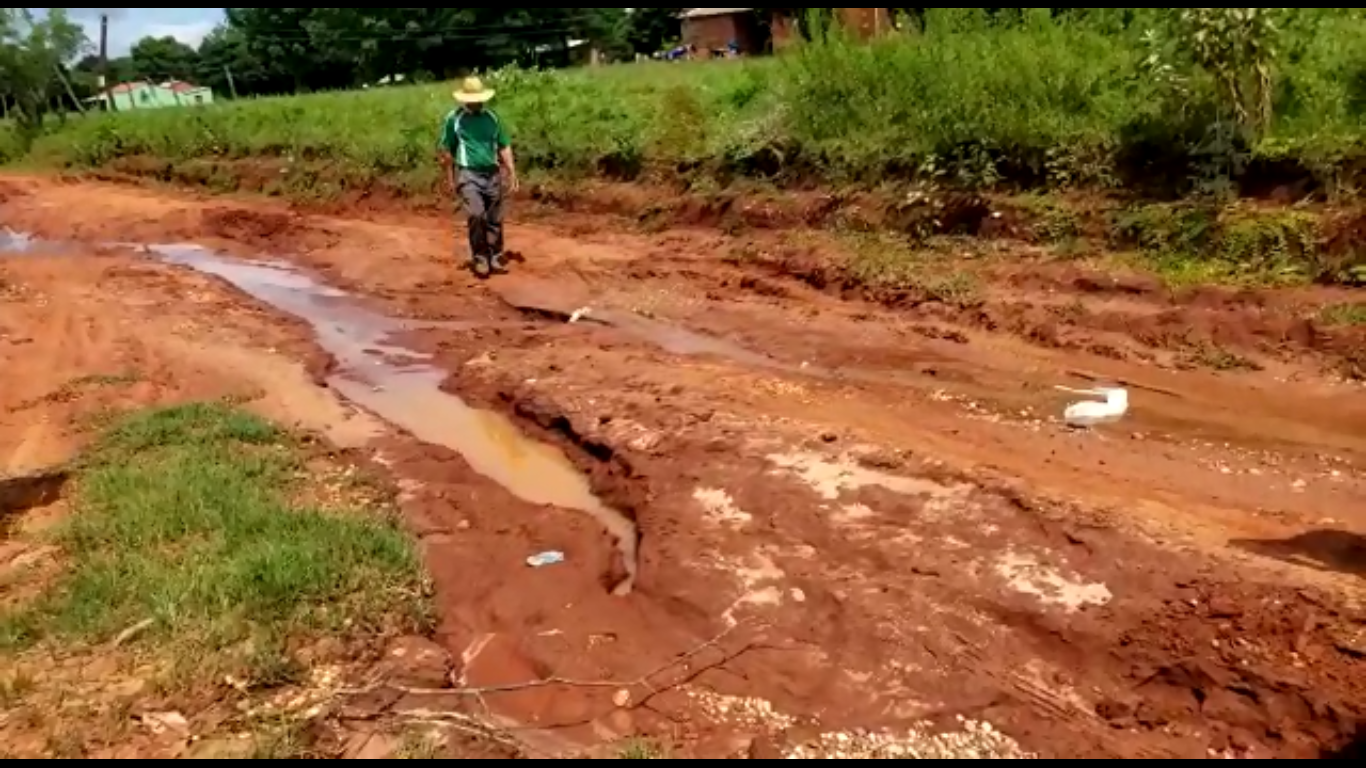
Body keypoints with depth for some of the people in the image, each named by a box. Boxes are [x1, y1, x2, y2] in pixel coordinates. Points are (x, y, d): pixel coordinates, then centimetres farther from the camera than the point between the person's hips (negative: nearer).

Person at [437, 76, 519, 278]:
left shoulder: (492, 117, 8)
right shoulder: (454, 119, -3)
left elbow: (504, 147, 10)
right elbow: (446, 151, 1)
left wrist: (512, 174, 4)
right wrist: (450, 178, -2)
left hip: (492, 174, 4)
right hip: (468, 174, -4)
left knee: (494, 220, 7)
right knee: (476, 215, -18)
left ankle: (495, 259, 19)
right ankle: (480, 258, -6)